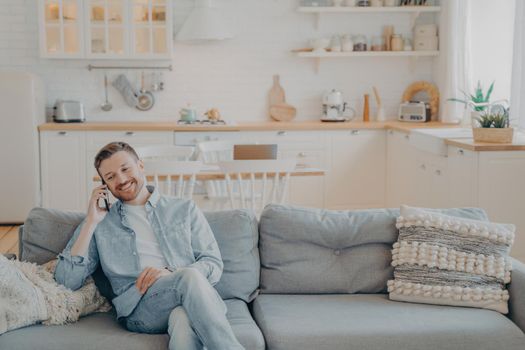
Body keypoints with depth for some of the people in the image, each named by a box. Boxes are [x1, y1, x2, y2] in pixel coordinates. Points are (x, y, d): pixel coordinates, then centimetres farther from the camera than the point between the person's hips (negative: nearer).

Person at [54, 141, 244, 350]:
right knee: (190, 278, -34)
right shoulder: (100, 223, 21)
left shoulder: (184, 209, 20)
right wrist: (91, 222, 7)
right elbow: (66, 281, 10)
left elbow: (214, 265, 11)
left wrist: (171, 273, -9)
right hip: (139, 306, -1)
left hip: (196, 299, 1)